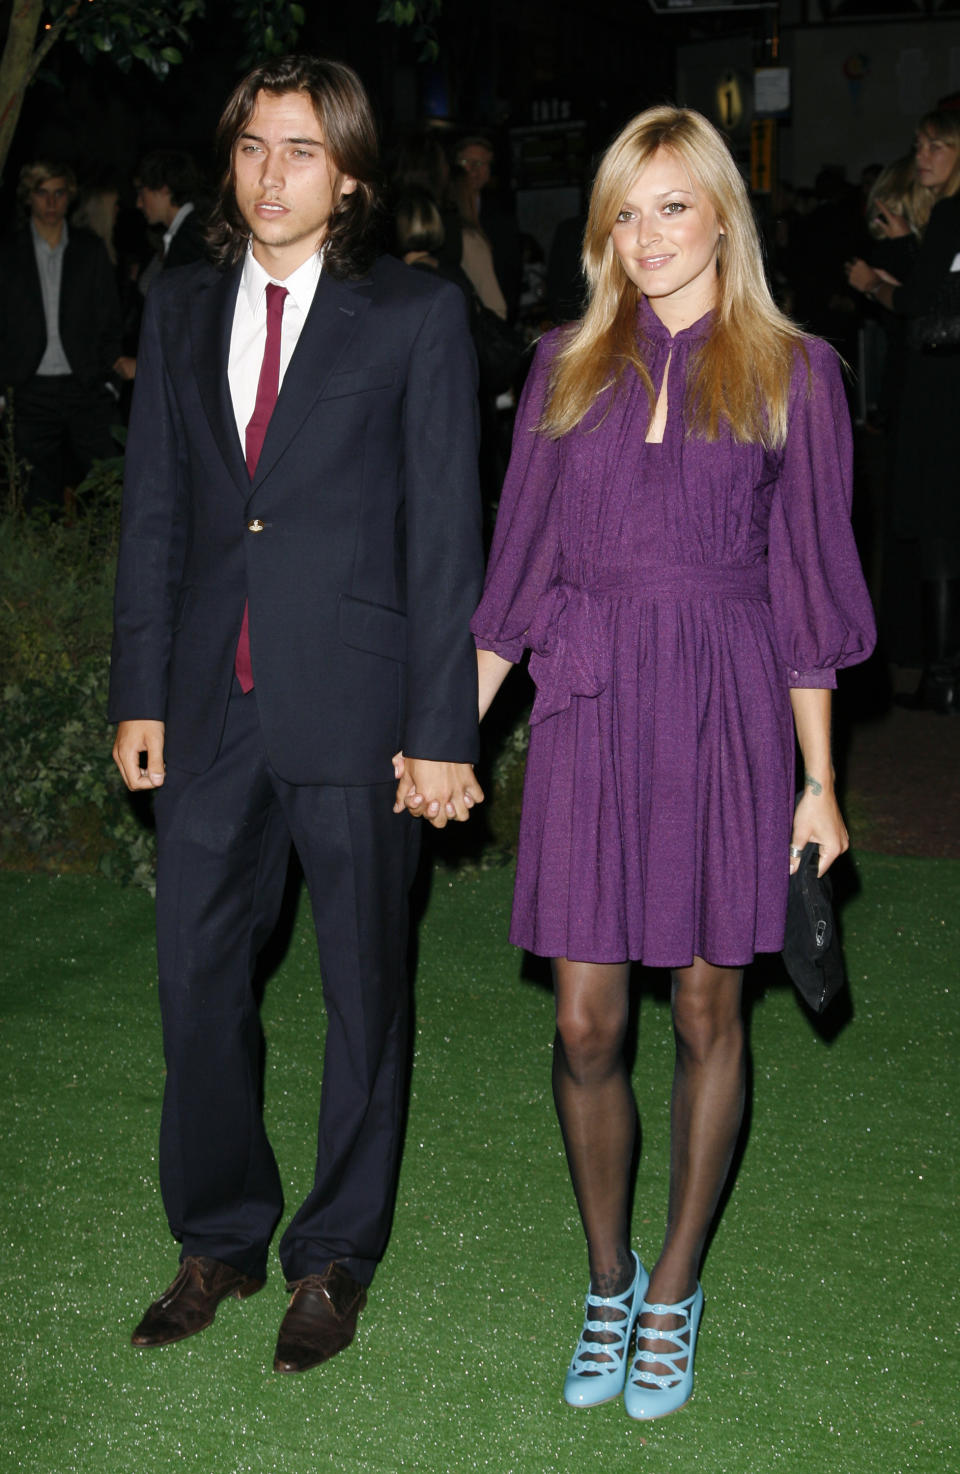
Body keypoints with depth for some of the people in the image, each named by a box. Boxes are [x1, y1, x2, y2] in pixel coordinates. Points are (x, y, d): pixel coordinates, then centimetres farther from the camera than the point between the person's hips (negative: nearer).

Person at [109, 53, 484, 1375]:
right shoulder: (181, 310, 9)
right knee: (197, 978, 10)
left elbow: (445, 534, -6)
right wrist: (142, 695, 5)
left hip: (354, 710, -4)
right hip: (212, 707, 4)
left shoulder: (416, 318, -4)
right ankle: (221, 1237, 29)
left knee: (363, 990, 8)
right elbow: (155, 512, 11)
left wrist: (442, 732, -10)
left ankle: (338, 1254, 25)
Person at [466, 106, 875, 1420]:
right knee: (585, 1026, 2)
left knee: (707, 1013, 7)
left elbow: (803, 584, 2)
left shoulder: (790, 374, 2)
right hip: (589, 708, 2)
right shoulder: (567, 368, 8)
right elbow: (519, 568, 11)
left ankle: (677, 1290, 24)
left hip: (725, 714, -2)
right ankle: (608, 1281, 23)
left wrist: (820, 781, 1)